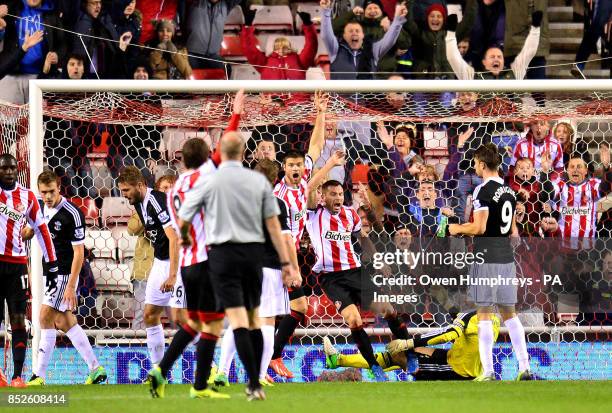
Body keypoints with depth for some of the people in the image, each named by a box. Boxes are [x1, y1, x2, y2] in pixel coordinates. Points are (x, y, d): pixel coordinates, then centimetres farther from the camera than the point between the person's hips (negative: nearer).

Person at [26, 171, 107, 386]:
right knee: (65, 322, 10)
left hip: (65, 273, -8)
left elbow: (79, 252, -17)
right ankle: (95, 368, 18)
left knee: (46, 318, -12)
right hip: (49, 271, 8)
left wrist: (71, 286, -20)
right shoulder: (41, 208, 3)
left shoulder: (72, 213, -17)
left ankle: (39, 376, -10)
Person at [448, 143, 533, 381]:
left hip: (487, 258, -7)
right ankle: (524, 367, 6)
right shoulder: (509, 191, 12)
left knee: (484, 314, -3)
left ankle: (488, 371, -5)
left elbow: (480, 228, -18)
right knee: (509, 313, 12)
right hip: (507, 258, 7)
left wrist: (458, 229, 0)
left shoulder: (483, 190, -12)